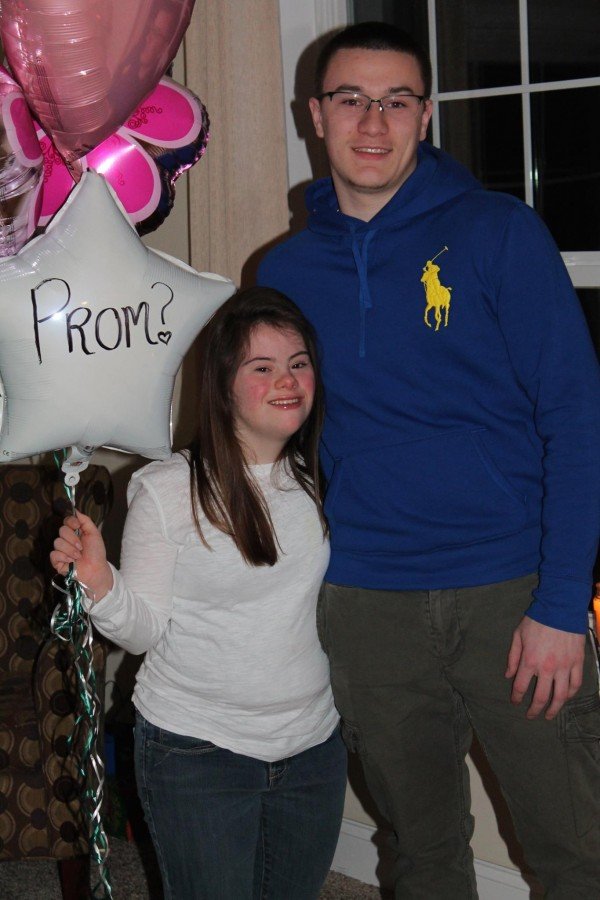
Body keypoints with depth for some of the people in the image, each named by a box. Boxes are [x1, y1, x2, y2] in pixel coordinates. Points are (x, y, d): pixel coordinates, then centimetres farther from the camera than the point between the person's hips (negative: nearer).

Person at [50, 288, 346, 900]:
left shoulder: (321, 483, 2)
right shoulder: (167, 491, -11)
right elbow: (145, 630, -9)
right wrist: (99, 583, -27)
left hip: (311, 746, 4)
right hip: (196, 752, -4)